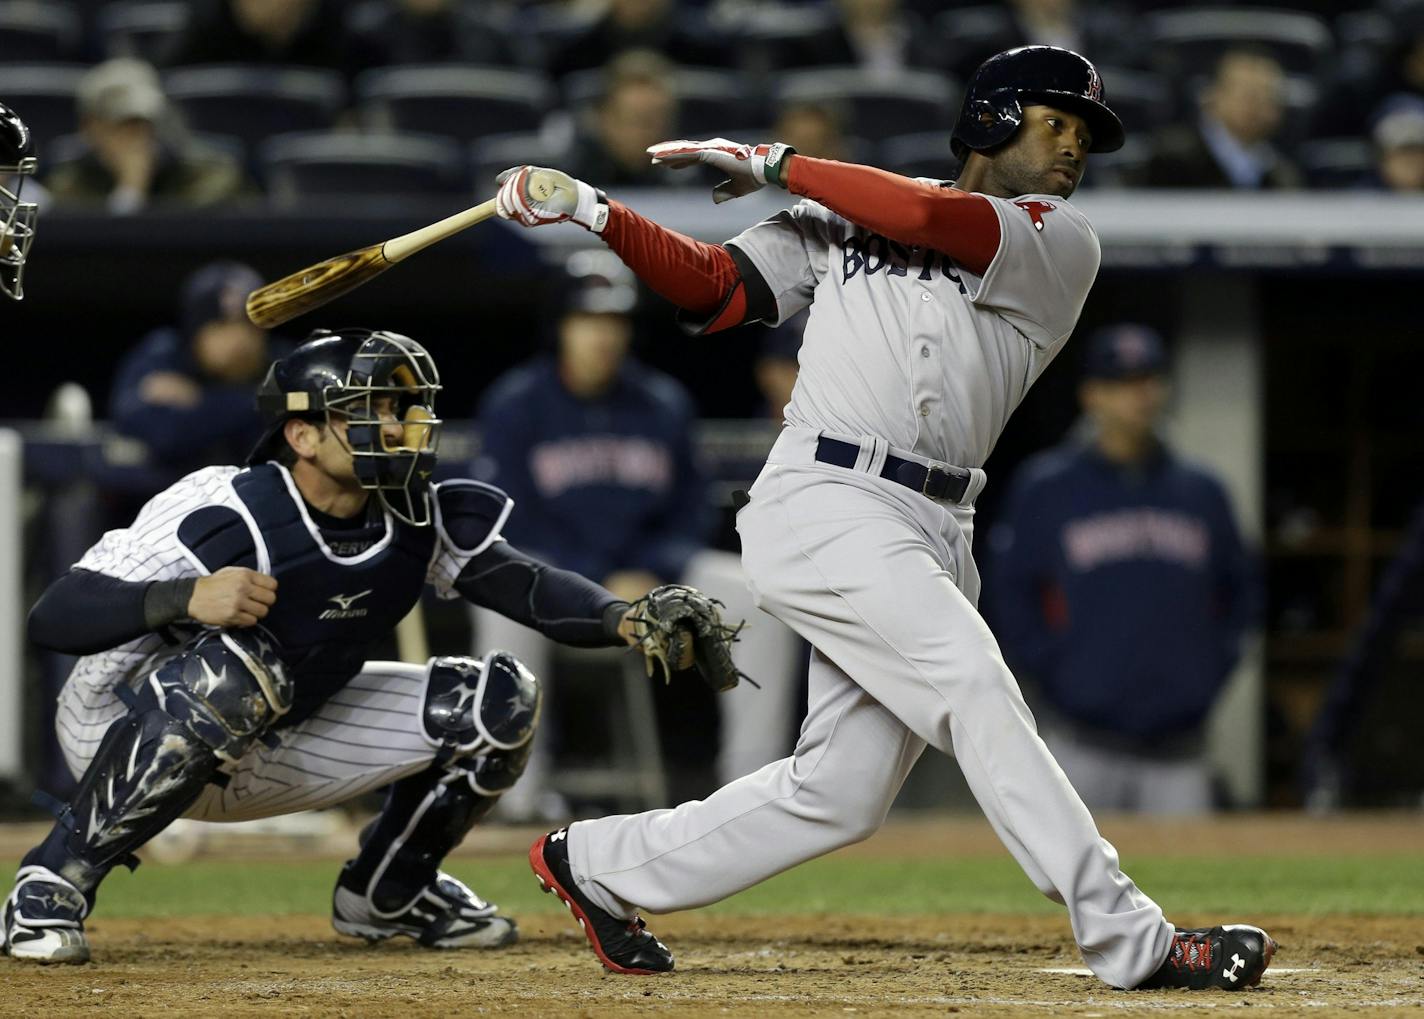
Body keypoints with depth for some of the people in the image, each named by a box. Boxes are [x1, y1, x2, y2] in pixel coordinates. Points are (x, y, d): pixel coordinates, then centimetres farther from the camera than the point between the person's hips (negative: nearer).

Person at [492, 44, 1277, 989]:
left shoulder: (1062, 243, 10)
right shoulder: (841, 213, 13)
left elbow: (929, 217, -5)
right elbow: (714, 287, 10)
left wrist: (776, 165, 1)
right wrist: (593, 211, -3)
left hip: (932, 537, 4)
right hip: (824, 506, -4)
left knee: (841, 793, 4)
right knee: (978, 690, -20)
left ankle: (599, 863, 22)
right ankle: (1129, 940, -22)